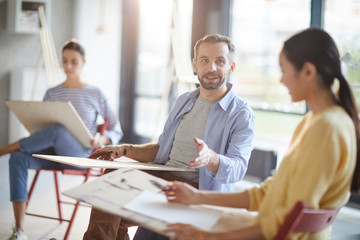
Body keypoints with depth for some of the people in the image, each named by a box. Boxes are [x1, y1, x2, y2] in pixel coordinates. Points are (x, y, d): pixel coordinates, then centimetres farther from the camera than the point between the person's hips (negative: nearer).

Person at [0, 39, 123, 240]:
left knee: (56, 130, -37)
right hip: (54, 153, 3)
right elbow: (40, 126, 15)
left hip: (81, 155, -3)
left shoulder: (96, 94, 6)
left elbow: (117, 130, 9)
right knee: (19, 157, -30)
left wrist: (101, 140, -13)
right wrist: (33, 139, -9)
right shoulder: (52, 93, 15)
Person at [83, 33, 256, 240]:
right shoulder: (184, 101, 20)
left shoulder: (242, 115, -2)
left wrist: (210, 157, -36)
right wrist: (125, 150, 12)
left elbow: (237, 170, -14)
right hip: (161, 176, 6)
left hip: (197, 190, -6)